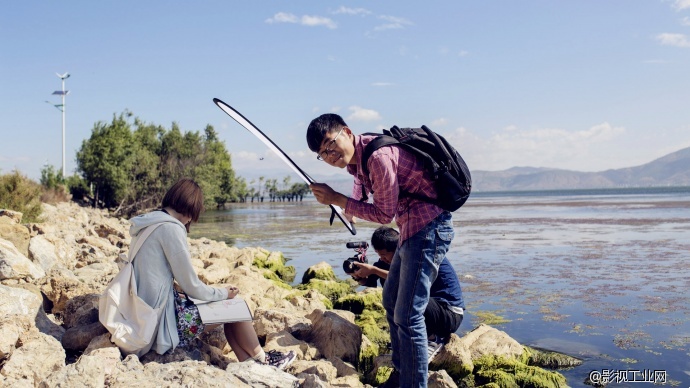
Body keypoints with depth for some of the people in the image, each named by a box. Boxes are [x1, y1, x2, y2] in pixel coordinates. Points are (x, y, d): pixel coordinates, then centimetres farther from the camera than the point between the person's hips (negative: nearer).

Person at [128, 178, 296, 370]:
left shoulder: (148, 223, 9)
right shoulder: (171, 228, -19)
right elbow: (192, 286, -15)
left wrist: (181, 288, 7)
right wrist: (224, 293, 1)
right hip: (164, 319, -9)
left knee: (229, 303, 15)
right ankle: (262, 360, 24)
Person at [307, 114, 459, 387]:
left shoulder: (378, 156, -23)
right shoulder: (356, 160, 7)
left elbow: (384, 214, -18)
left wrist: (337, 199, -14)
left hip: (428, 228, -11)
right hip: (411, 229, 11)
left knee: (407, 316, -12)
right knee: (391, 302, 22)